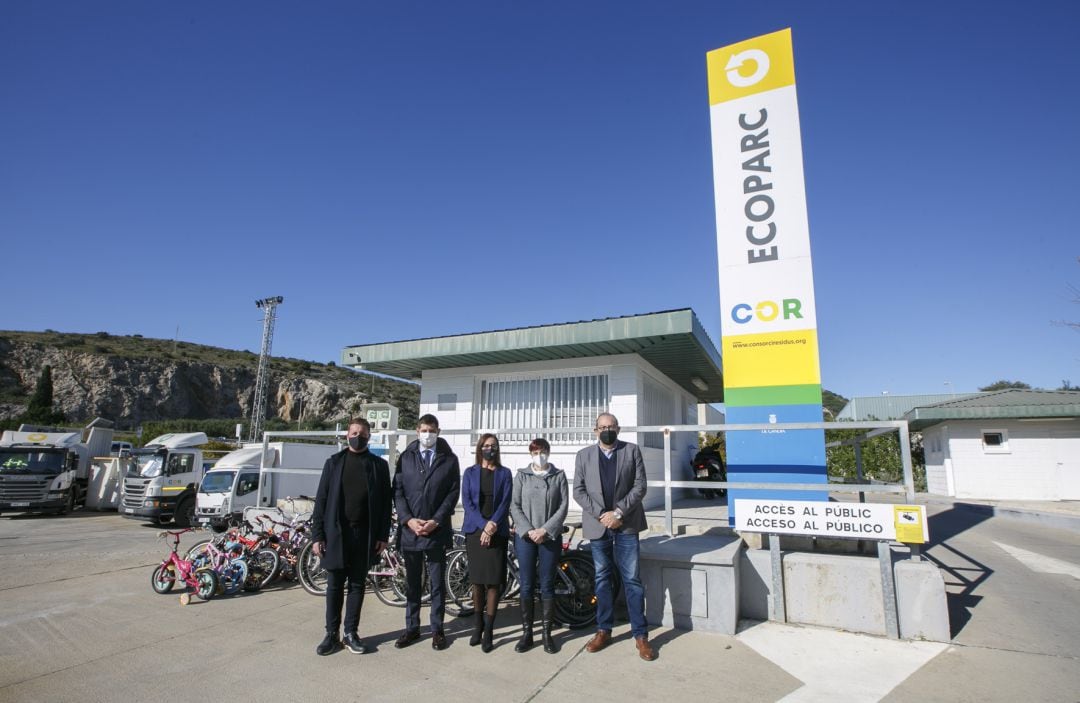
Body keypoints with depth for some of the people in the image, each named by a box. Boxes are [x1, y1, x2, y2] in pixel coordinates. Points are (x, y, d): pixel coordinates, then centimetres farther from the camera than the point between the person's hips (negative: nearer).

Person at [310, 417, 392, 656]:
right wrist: (317, 535, -4)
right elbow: (321, 499, 2)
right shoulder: (334, 462, 4)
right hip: (336, 533, 0)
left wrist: (383, 535, -2)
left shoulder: (379, 464, 4)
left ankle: (351, 633, 20)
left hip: (365, 534, 0)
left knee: (357, 585, 9)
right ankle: (331, 634, 20)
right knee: (334, 585, 7)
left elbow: (385, 502, 3)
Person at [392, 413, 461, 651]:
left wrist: (435, 521, -12)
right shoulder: (406, 458, 5)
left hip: (437, 530, -1)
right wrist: (408, 520, -11)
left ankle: (437, 629, 20)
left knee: (437, 583, 7)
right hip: (409, 528, 2)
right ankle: (412, 628, 26)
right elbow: (398, 491, 1)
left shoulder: (449, 459, 1)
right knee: (412, 583, 13)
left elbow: (453, 493, -3)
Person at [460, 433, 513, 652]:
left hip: (497, 532, -1)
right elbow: (467, 502, -1)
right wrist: (483, 525, -13)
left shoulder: (504, 473, 5)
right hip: (474, 531, 1)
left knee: (493, 582, -3)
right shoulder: (470, 472, 7)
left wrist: (493, 525, -14)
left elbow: (506, 503, -1)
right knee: (477, 580, 7)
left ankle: (488, 631, 5)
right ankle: (477, 626, 22)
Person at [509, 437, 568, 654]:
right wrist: (529, 530, -10)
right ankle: (527, 633, 17)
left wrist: (545, 530, -10)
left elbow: (563, 506, -2)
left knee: (547, 586, 5)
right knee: (527, 586, 5)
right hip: (525, 536, 0)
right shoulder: (521, 475, 4)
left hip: (550, 536, 0)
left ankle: (547, 633, 17)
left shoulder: (558, 476, 3)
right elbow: (515, 506, 0)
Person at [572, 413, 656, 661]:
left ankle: (640, 634, 12)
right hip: (598, 525, 2)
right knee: (602, 578, 12)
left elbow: (640, 486, -4)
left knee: (632, 579, 2)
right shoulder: (584, 455, 5)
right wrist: (601, 514, -11)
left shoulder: (632, 451, 1)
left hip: (626, 524, -1)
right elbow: (578, 491, 1)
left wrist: (618, 512, -13)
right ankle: (603, 630, 24)